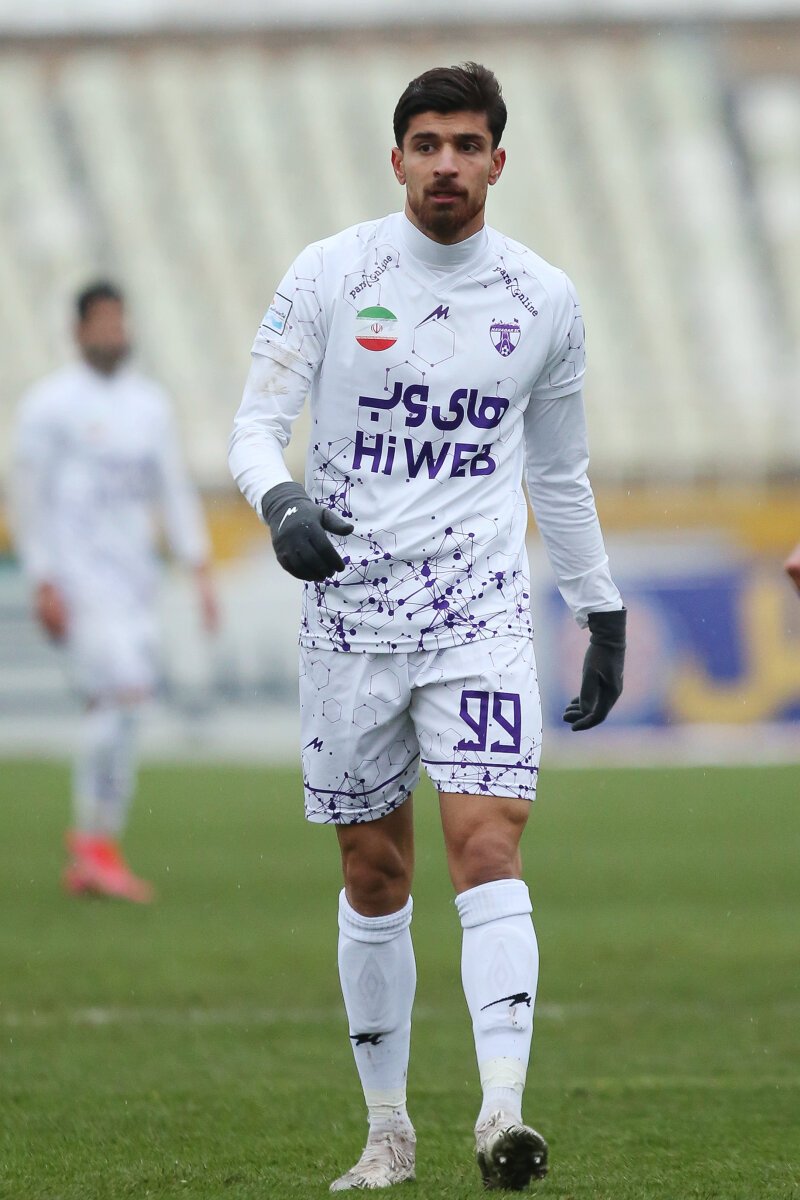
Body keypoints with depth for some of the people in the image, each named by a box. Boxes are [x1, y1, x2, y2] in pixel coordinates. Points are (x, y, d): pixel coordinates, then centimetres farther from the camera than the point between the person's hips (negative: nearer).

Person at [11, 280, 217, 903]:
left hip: (134, 572, 6)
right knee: (122, 692, -20)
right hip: (78, 573, -6)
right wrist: (43, 584, -13)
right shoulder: (50, 403, -5)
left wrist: (201, 570, 6)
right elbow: (28, 494, -6)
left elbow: (174, 490, 15)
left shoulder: (149, 403, 13)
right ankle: (96, 843, -13)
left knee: (113, 710, 5)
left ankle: (85, 862, 10)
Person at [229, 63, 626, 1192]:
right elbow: (255, 424, -1)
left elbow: (559, 473, 17)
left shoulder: (545, 299, 6)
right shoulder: (329, 275, 0)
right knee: (375, 874, 5)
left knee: (487, 842, -17)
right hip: (350, 608, 0)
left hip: (480, 609, 0)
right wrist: (280, 501, -23)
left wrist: (604, 614, 19)